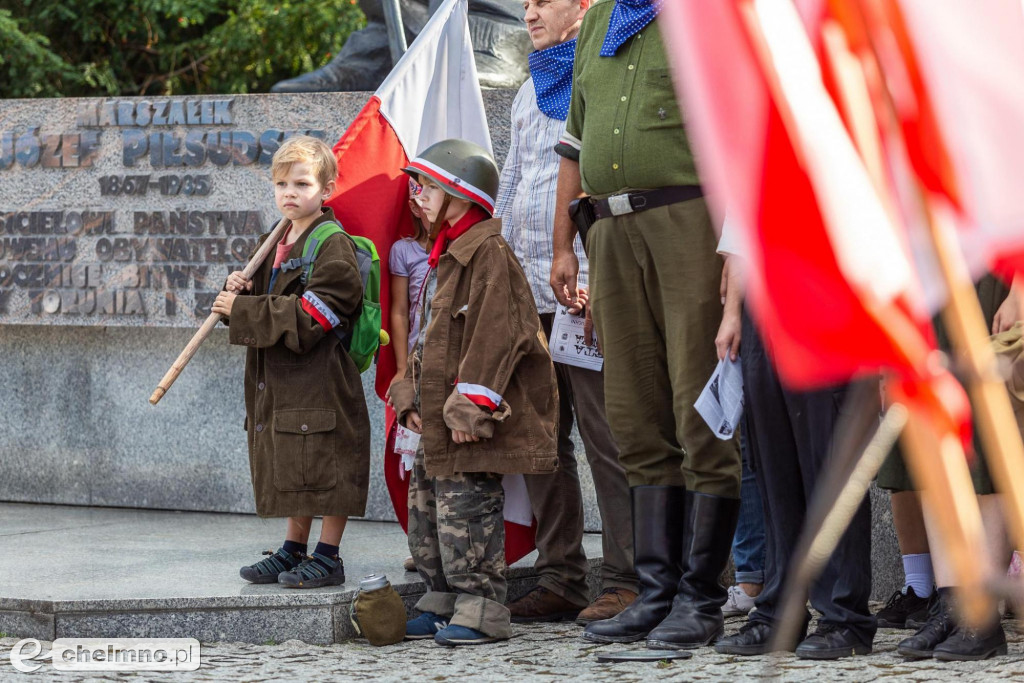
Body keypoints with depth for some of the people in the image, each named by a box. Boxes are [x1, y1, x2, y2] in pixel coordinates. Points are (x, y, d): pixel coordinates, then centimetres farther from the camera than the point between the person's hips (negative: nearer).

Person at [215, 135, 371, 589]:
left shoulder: (333, 247, -14)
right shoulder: (276, 244, 14)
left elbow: (306, 319, -21)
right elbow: (267, 309, 21)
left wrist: (242, 310, -18)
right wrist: (242, 292, -1)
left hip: (323, 382, -9)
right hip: (279, 385, 9)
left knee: (327, 470, -2)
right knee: (292, 472, 16)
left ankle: (327, 557, 6)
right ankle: (293, 551, 25)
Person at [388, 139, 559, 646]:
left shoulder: (489, 254, -14)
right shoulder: (446, 257, 18)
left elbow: (495, 337, -20)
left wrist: (470, 405, -22)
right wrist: (412, 397, 15)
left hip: (473, 421, -11)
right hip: (439, 419, 11)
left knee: (466, 510, -9)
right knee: (425, 510, 13)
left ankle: (480, 609, -4)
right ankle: (442, 604, 21)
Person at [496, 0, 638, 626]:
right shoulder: (529, 96, 22)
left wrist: (595, 276, -17)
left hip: (584, 287, -8)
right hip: (526, 292, 8)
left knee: (605, 437, -9)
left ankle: (627, 581, -7)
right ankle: (560, 580, 12)